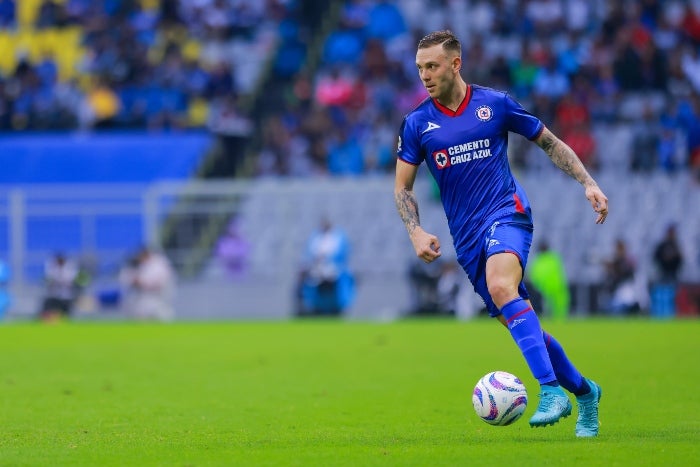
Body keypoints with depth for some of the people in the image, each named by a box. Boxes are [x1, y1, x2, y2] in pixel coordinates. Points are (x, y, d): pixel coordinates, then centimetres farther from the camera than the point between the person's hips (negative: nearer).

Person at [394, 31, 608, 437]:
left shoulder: (496, 105, 1)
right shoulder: (417, 123, 5)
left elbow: (550, 143, 12)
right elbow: (403, 186, 12)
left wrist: (588, 183, 3)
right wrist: (416, 233, -5)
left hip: (507, 213, -4)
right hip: (467, 236, 4)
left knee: (501, 286, -33)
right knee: (521, 323, 4)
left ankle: (552, 392, -40)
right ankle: (584, 391, 25)